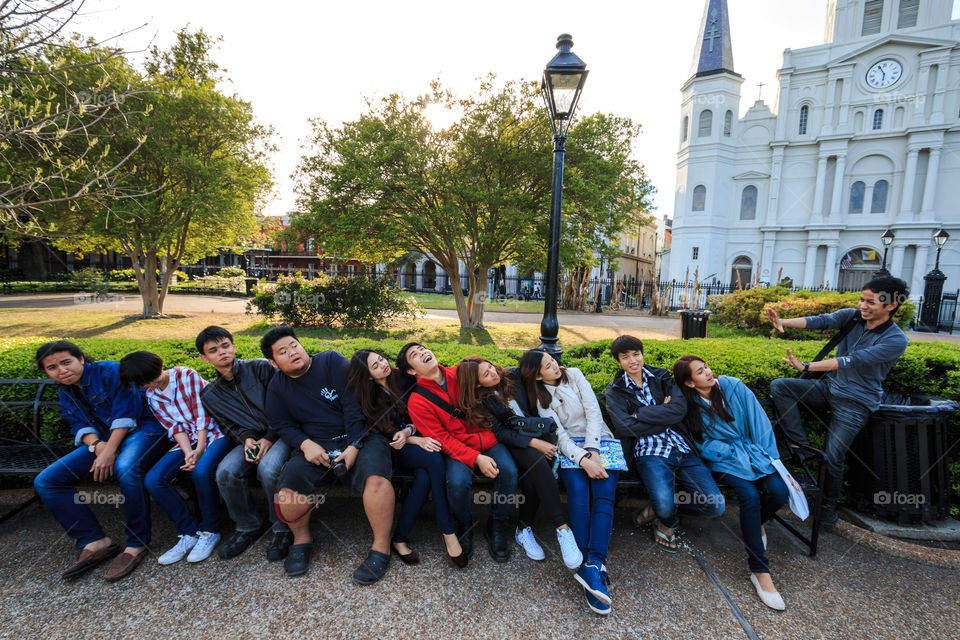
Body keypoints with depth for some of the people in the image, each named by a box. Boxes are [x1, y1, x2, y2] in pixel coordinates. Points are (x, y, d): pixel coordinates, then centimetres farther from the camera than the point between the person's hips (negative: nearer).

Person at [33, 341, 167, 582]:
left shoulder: (110, 371, -8)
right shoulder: (65, 395, 16)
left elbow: (125, 413, -15)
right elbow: (80, 426, 6)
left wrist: (109, 451, -22)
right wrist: (96, 445, -16)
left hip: (142, 429, -8)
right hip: (102, 440, 8)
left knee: (125, 469, -38)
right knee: (45, 482, -6)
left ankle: (137, 544, -22)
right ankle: (95, 542, -6)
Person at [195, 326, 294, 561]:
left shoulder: (260, 368, -5)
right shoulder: (209, 395, 9)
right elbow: (228, 426, 11)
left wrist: (270, 438, -14)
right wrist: (246, 438, -11)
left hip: (279, 433, -4)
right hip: (250, 439, 4)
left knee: (268, 469, -33)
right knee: (226, 472, -25)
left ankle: (283, 528, -7)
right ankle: (248, 526, 3)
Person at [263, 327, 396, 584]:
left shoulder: (331, 361, -3)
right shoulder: (277, 387, 12)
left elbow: (353, 403, -9)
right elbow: (284, 426, 9)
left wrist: (354, 446, -16)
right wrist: (306, 444, -13)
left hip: (359, 437, -3)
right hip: (317, 444, 3)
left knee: (375, 477, -32)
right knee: (289, 481, -24)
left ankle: (381, 548, -12)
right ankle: (301, 539, 6)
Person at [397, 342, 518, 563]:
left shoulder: (459, 373, 2)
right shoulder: (417, 401, -7)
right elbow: (441, 439, -10)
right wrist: (476, 459, -20)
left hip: (488, 439, 3)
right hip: (458, 449, -2)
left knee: (508, 471, -23)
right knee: (457, 481, -30)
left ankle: (497, 524, 5)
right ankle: (464, 525, 5)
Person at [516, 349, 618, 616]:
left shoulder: (573, 374, 5)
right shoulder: (541, 399, 2)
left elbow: (593, 411, -2)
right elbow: (559, 436, -9)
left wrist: (592, 451, -13)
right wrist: (583, 460, -27)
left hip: (598, 441, 1)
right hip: (571, 448, -1)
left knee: (604, 491, -26)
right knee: (578, 488, -30)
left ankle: (594, 563, -34)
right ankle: (588, 564, -29)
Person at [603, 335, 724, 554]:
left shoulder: (662, 378, 14)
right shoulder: (614, 391, 7)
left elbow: (680, 408, -5)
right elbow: (625, 427, -9)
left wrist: (640, 414, -9)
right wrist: (664, 416, -6)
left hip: (683, 448, 3)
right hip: (651, 453, -3)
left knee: (715, 505, -13)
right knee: (665, 506, -27)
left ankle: (657, 508, 12)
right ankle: (667, 522, 13)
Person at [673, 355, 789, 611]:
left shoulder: (733, 386, -2)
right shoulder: (691, 407, -5)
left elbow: (760, 421, -1)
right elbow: (706, 446, -5)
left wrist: (766, 456, -8)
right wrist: (738, 455, -17)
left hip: (754, 450, 3)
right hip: (724, 458, -2)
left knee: (779, 491, -23)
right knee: (749, 495, -29)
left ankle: (757, 523, 13)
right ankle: (760, 570, -17)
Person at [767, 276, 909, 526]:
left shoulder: (896, 340, -17)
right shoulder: (852, 316, -2)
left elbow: (852, 361, -27)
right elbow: (820, 320, -18)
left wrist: (805, 366, -35)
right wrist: (783, 322, -37)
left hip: (855, 402, -5)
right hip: (828, 387, 5)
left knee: (832, 458, -9)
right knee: (779, 386, -17)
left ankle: (829, 505, 18)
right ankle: (802, 447, -9)